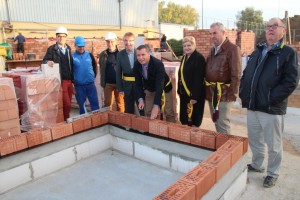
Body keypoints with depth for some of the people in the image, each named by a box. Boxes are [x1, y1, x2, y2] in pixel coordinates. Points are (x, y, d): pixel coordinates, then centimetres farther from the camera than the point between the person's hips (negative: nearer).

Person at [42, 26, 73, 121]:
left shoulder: (68, 48, 13)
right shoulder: (52, 49, -3)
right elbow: (44, 61, -6)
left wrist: (72, 78, 13)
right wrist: (48, 62, -30)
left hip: (69, 80, 5)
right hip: (61, 81, -5)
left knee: (68, 103, 12)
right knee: (66, 104, -7)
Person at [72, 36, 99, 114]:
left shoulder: (89, 55, 3)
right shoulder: (72, 56, -3)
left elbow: (95, 66, 16)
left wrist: (94, 75, 9)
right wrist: (73, 81, 3)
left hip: (91, 84, 1)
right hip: (79, 86, -1)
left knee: (95, 103, 3)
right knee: (81, 104, 9)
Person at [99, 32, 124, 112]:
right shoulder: (103, 54, 5)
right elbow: (102, 69, 11)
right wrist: (103, 82, 8)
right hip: (108, 83, 2)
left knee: (120, 103, 6)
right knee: (107, 104, 8)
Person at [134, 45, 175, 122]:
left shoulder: (158, 64, -34)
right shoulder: (136, 65, -19)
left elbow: (159, 86, -40)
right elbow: (138, 83, -11)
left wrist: (156, 106, -46)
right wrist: (140, 99, -25)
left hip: (164, 88, -4)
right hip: (149, 89, 4)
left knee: (169, 113, 2)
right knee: (148, 113, 6)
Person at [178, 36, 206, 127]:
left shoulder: (199, 58, -15)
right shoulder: (184, 58, 11)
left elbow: (199, 79, -20)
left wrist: (195, 96, -22)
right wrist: (179, 90, 13)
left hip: (194, 94, -8)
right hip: (184, 93, 8)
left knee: (193, 122, 3)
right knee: (184, 120, 15)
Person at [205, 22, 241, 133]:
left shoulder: (232, 49, -11)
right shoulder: (213, 49, 14)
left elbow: (236, 75, -15)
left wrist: (232, 94, -17)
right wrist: (207, 90, 14)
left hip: (224, 93, -8)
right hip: (211, 93, 8)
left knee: (223, 124, -2)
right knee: (216, 123, 17)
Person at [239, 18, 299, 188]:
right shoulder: (257, 52, 16)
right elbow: (246, 75, 17)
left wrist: (270, 99, -19)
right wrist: (243, 94, 4)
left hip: (272, 108, -6)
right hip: (252, 106, 6)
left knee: (273, 145, 8)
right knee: (254, 140, 19)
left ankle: (273, 173, 27)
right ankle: (257, 165, 39)